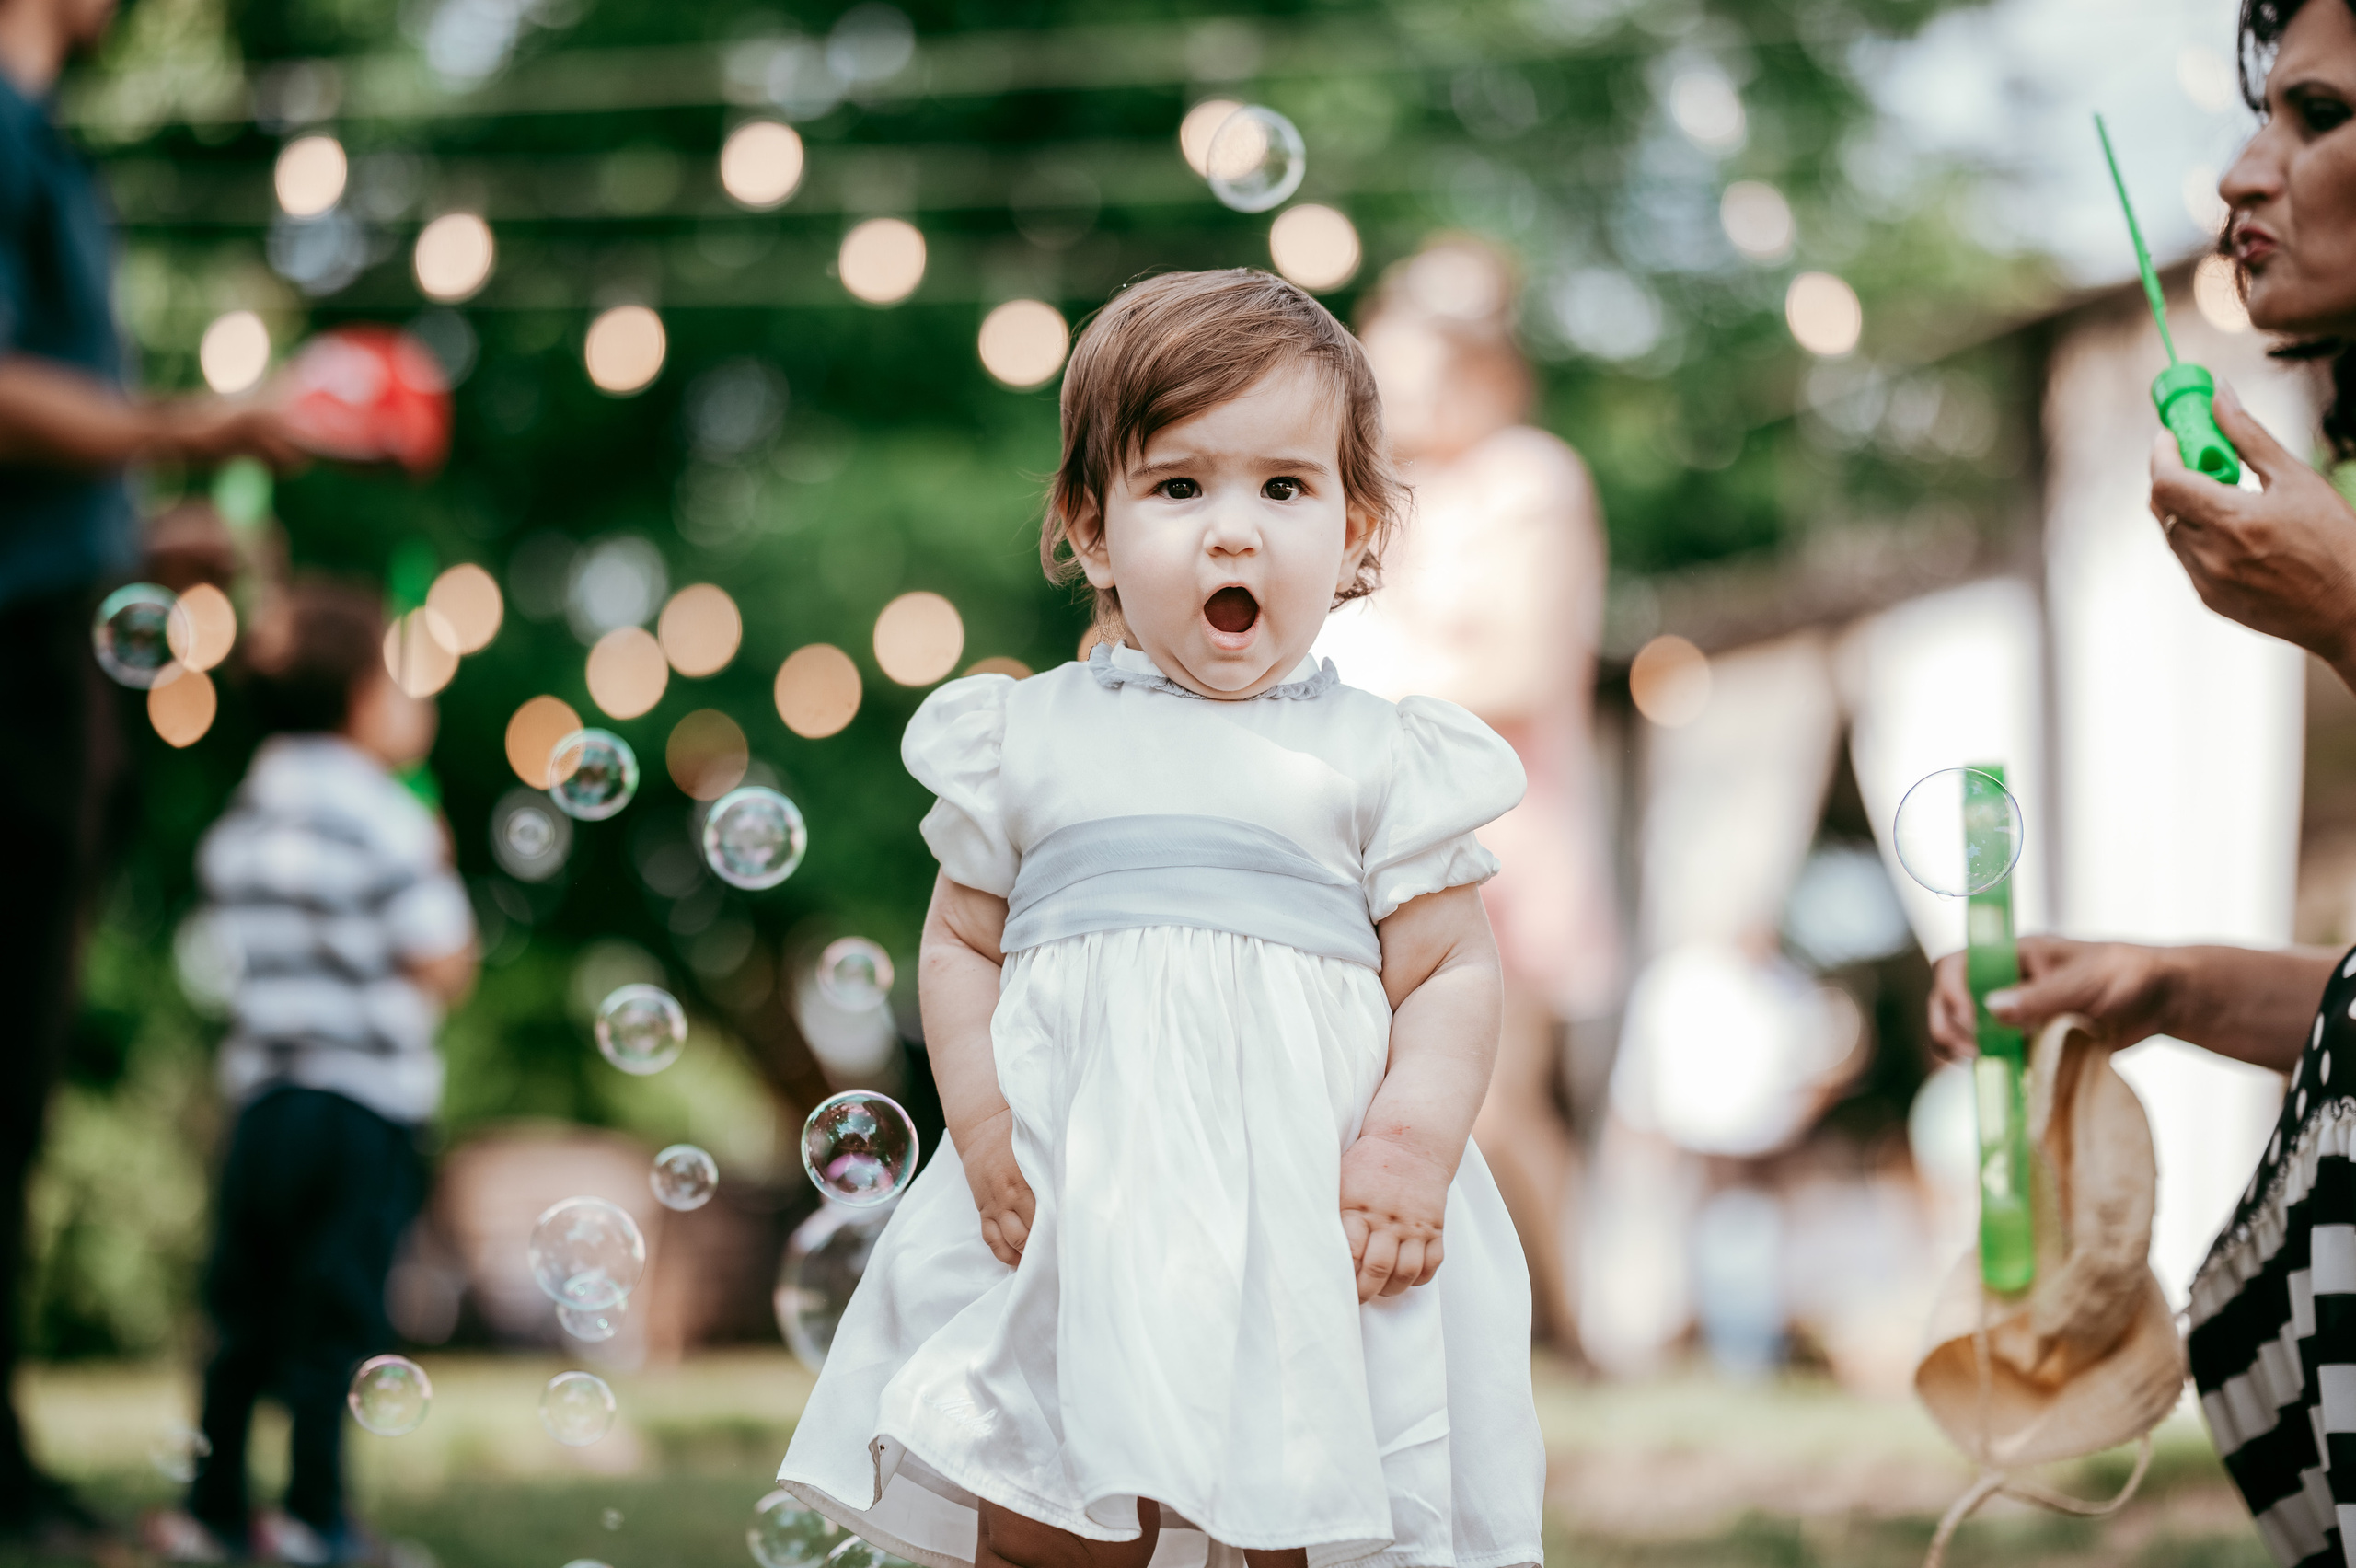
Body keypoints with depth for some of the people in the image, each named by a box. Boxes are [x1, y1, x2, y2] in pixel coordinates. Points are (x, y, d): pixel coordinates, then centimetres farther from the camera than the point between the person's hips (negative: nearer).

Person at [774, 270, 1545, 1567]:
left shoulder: (1376, 759, 4)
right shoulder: (1027, 738, 8)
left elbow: (1451, 970, 1)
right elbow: (962, 943, 10)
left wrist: (1412, 1146, -13)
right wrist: (986, 1128, -4)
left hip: (1319, 1218, -1)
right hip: (1071, 1216, 1)